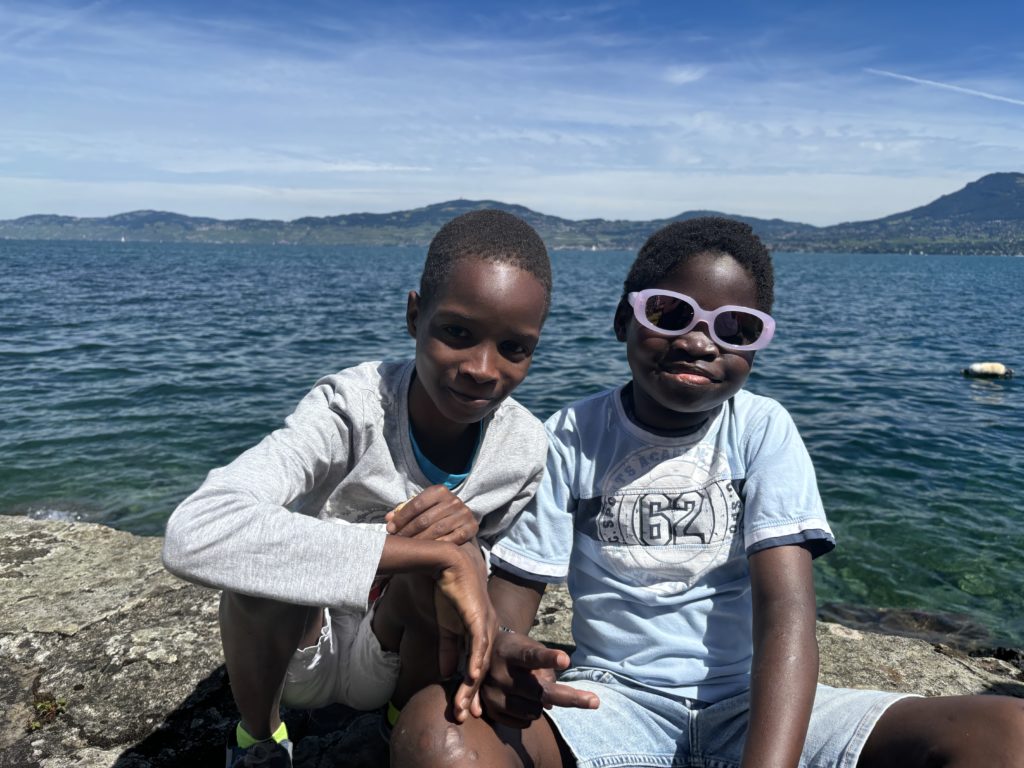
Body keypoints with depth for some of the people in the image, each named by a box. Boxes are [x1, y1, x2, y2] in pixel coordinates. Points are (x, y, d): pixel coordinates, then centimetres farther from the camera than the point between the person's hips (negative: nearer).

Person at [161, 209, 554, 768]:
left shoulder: (526, 449, -15)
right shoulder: (353, 409, -29)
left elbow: (493, 577, -2)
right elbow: (193, 537, -45)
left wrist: (465, 545, -28)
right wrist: (440, 554, -46)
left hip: (396, 660, 3)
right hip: (296, 651, -2)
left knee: (449, 545, -30)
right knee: (272, 555, -34)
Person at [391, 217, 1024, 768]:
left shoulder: (763, 430, -2)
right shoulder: (575, 435, -1)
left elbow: (786, 608, -13)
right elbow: (513, 585, -2)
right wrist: (498, 651, -28)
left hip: (754, 705, 1)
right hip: (614, 701, 0)